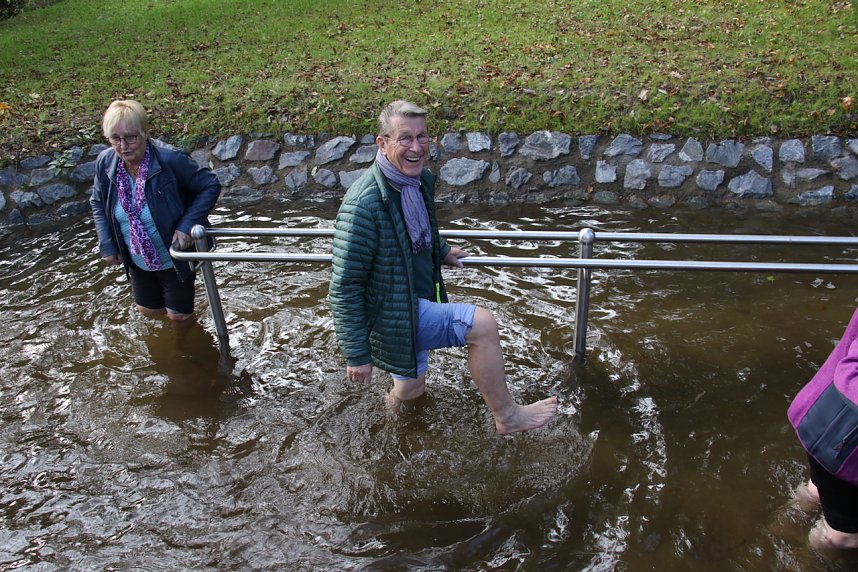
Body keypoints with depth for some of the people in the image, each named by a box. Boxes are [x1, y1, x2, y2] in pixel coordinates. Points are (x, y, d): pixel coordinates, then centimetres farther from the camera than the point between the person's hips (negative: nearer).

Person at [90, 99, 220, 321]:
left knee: (178, 315, 8)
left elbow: (210, 186, -20)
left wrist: (187, 225, -27)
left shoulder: (169, 159, -29)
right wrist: (106, 245, -2)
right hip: (137, 261, 5)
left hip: (175, 259, -5)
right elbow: (97, 203, 5)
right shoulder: (105, 162, -13)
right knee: (148, 309, 23)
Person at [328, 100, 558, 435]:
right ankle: (506, 416, 2)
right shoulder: (364, 203, -26)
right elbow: (344, 286, -22)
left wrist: (442, 252, 27)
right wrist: (356, 354, -19)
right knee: (482, 324, -18)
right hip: (392, 315, -9)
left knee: (410, 390, 24)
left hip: (418, 304, 9)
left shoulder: (422, 181, 2)